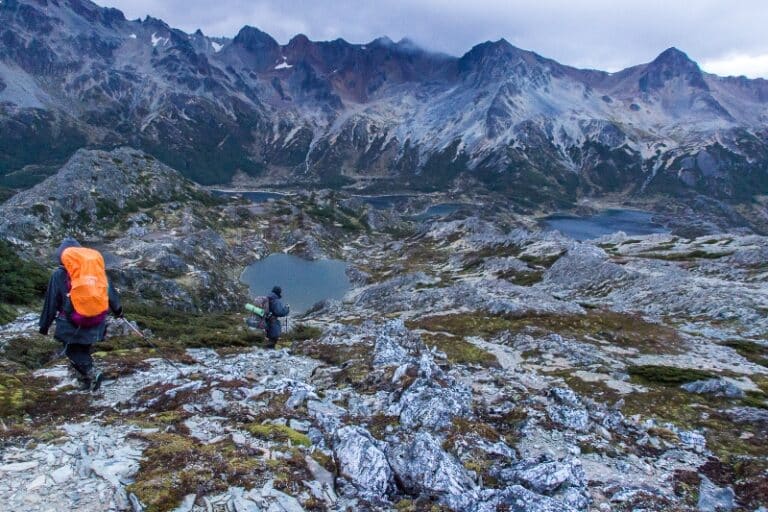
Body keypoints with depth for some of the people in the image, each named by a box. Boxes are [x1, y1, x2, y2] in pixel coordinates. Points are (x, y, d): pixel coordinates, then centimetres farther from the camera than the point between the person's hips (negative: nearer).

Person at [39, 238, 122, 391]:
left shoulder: (58, 275, -8)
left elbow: (51, 303, -3)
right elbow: (109, 292, 8)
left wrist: (44, 325, 8)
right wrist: (117, 310, 22)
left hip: (72, 325, -4)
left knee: (73, 351, 11)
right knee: (84, 350, 20)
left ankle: (92, 373, -8)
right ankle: (85, 379, 22)